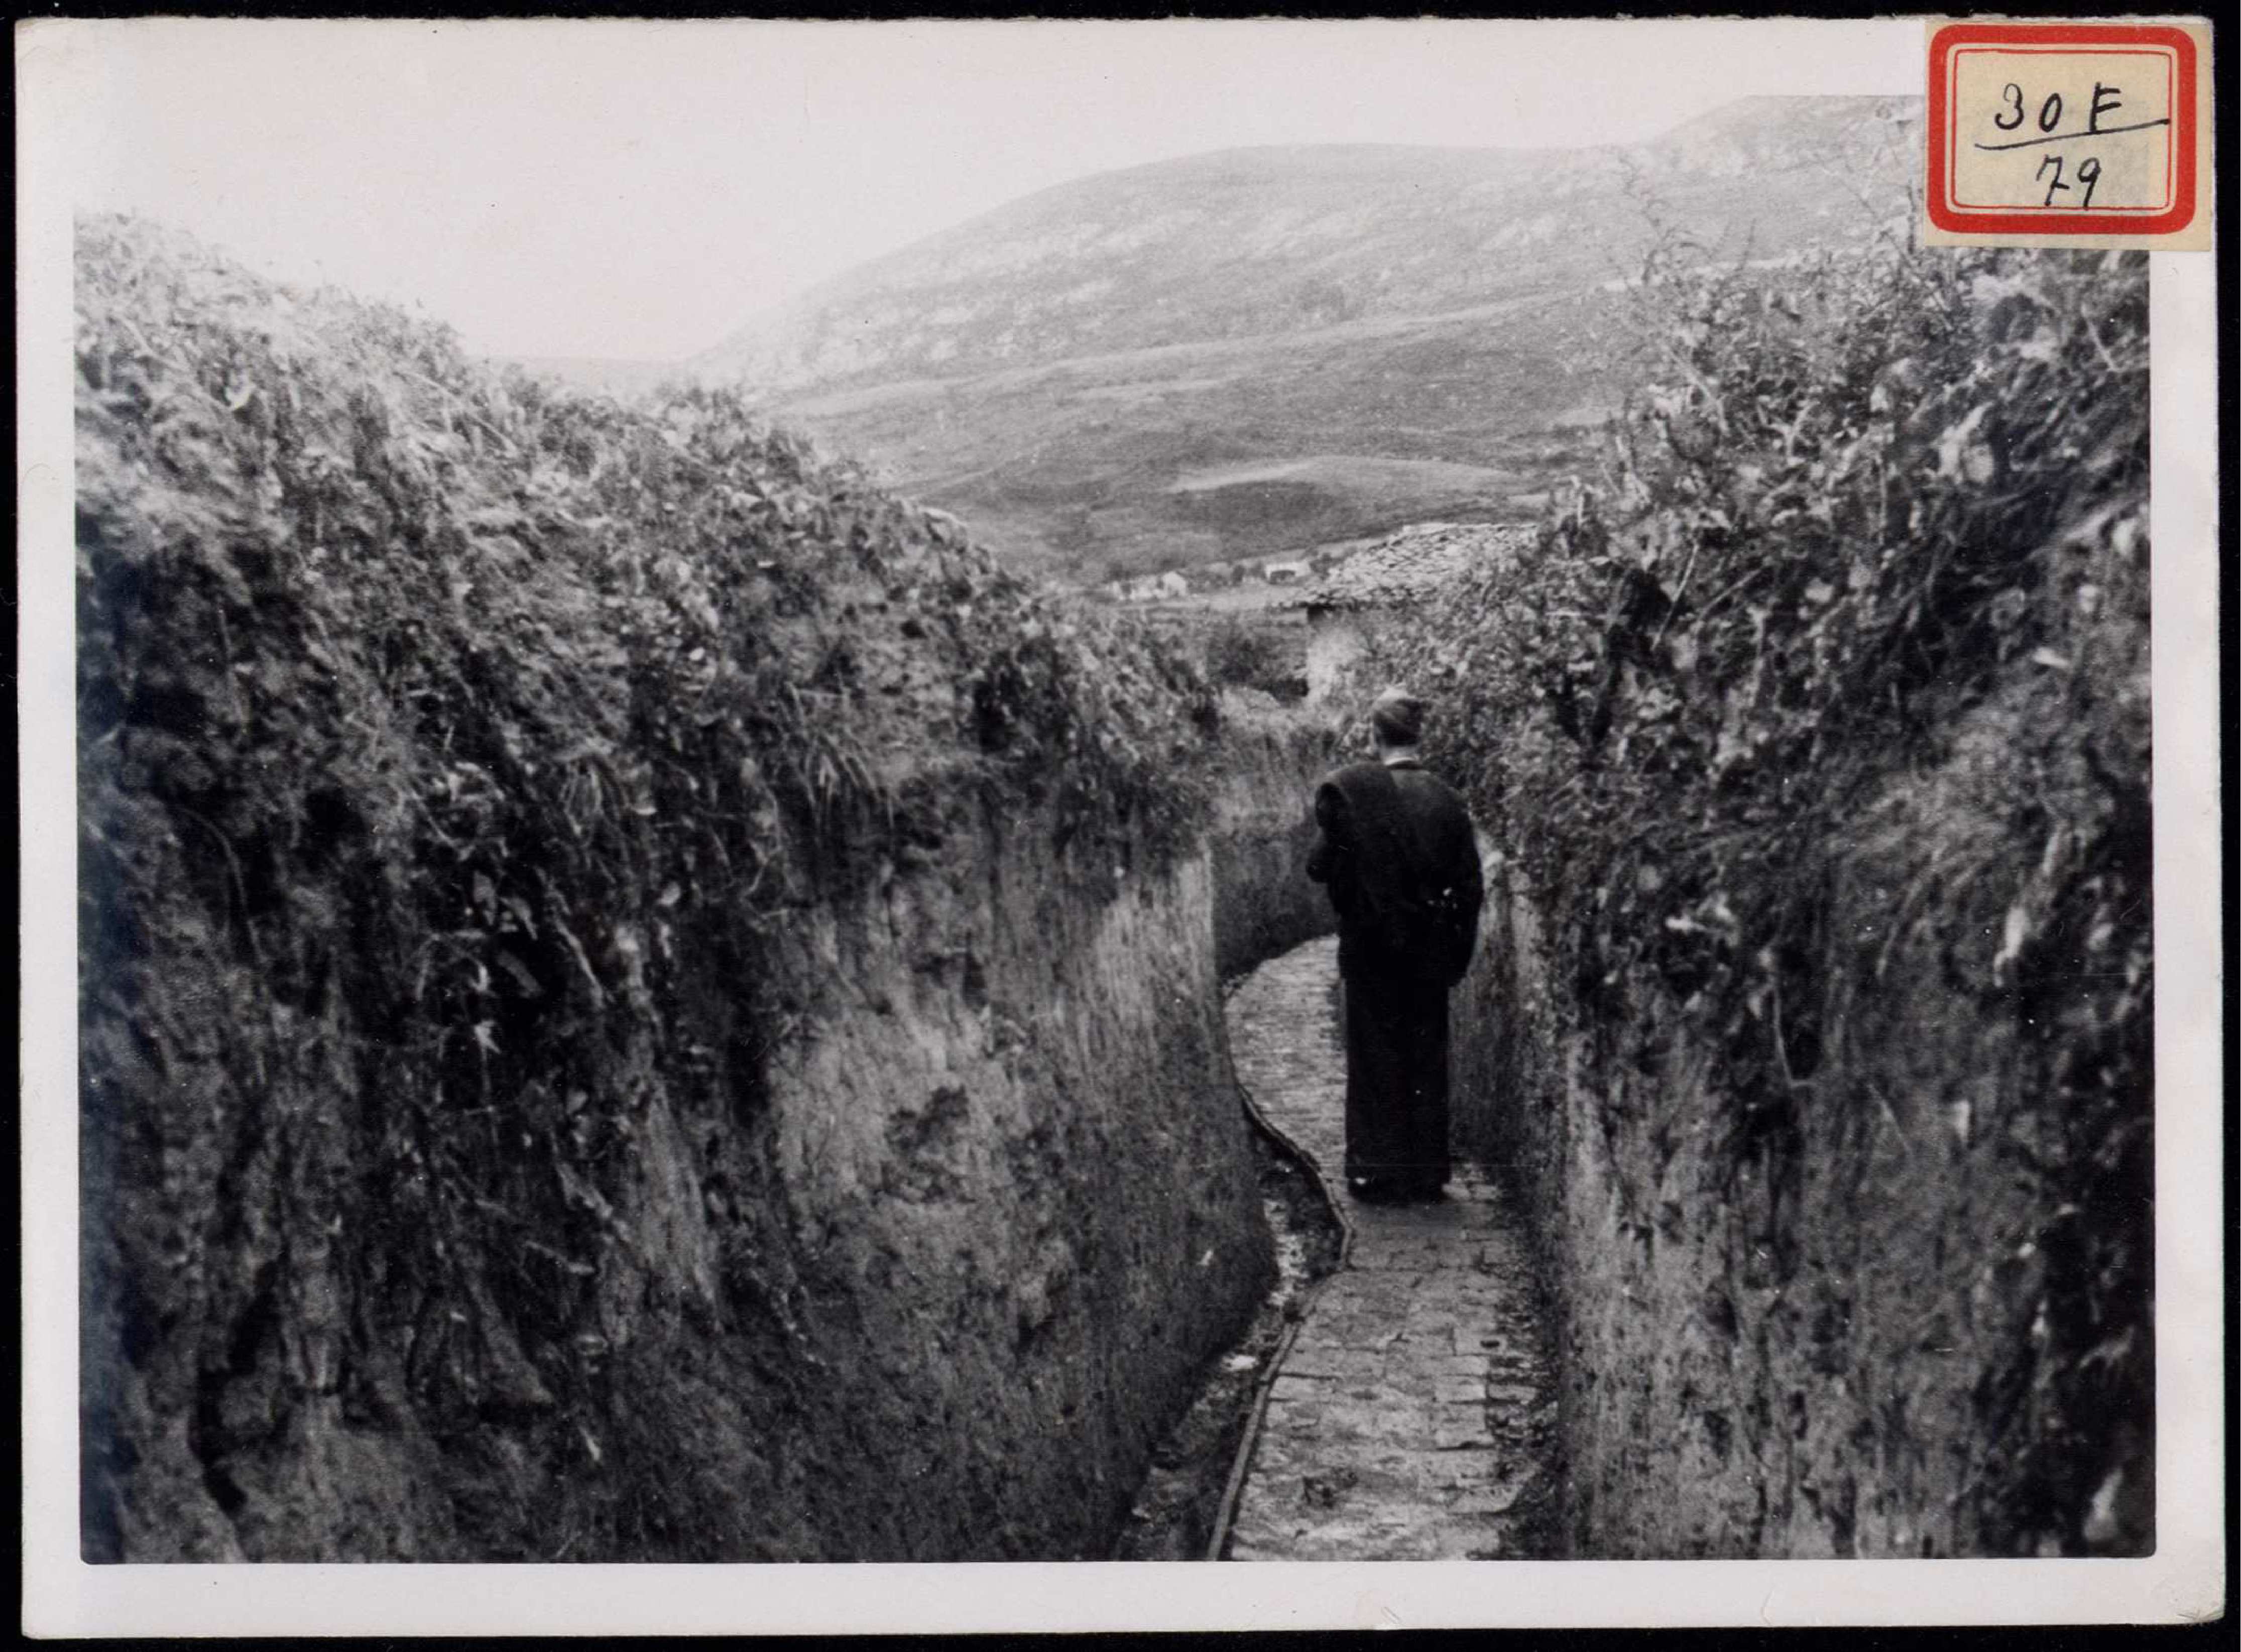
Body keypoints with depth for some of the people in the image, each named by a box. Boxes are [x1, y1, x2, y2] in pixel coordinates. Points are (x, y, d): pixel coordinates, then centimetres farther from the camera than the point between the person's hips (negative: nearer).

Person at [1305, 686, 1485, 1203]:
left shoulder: (1349, 789, -13)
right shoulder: (1446, 800, -3)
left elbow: (1323, 867, -13)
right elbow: (1470, 886, 0)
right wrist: (1457, 955, 7)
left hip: (1371, 947, -3)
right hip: (1429, 952, 3)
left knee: (1375, 1060, 7)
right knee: (1426, 1059, 11)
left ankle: (1377, 1173, 9)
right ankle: (1426, 1173, 16)